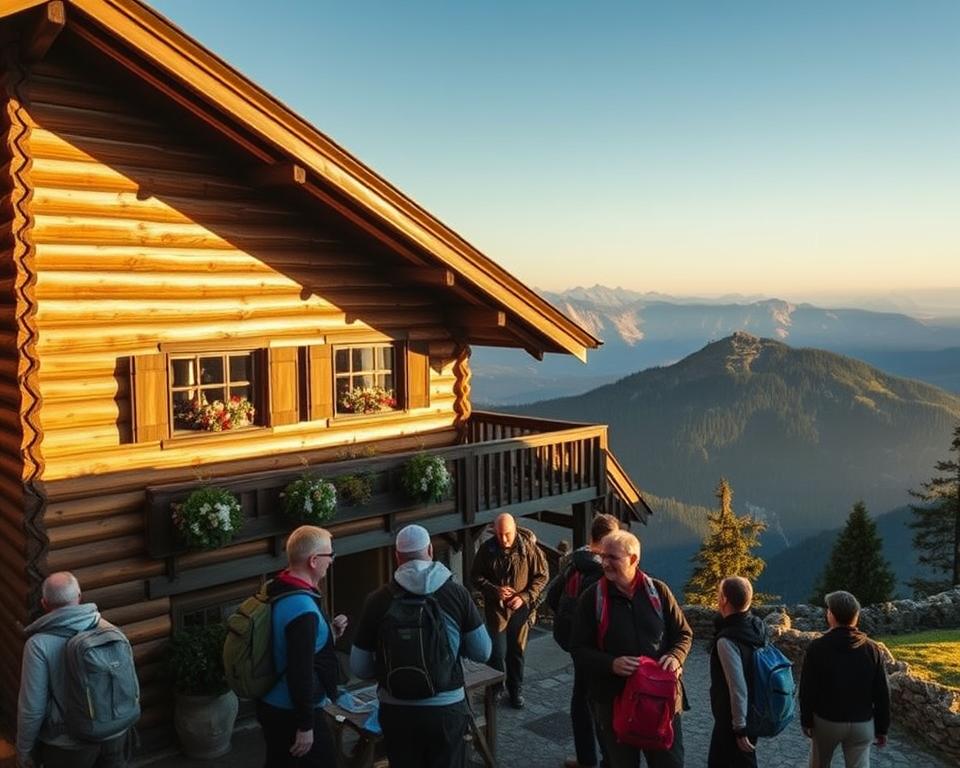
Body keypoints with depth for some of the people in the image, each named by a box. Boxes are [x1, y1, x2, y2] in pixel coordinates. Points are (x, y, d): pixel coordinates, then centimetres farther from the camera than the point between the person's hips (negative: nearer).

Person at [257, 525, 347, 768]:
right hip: (292, 713, -9)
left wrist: (328, 632, 6)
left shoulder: (279, 591, 2)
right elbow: (300, 671, -27)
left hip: (273, 705, 9)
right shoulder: (302, 608, -27)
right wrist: (305, 726, -21)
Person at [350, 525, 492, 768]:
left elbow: (359, 667, -2)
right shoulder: (457, 593, -8)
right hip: (447, 708, -1)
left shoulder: (378, 600, -8)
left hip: (396, 709, 1)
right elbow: (482, 652, -2)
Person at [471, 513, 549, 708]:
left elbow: (542, 575, -4)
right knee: (497, 651, 0)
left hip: (520, 607, 0)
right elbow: (476, 576, 0)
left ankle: (516, 690, 28)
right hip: (495, 607, 0)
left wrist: (525, 597, -14)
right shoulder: (487, 549, -9)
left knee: (516, 651, 11)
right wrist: (495, 590, -17)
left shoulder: (528, 547, -12)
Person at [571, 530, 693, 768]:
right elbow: (580, 650, -4)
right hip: (614, 702, -1)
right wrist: (611, 664, -22)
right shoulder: (591, 598, -6)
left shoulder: (658, 590, -2)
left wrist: (675, 657, -14)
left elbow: (683, 634, 7)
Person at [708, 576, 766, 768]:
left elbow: (738, 688, -28)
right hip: (753, 713, 8)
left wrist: (740, 729, -20)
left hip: (734, 719, -8)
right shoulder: (757, 626, -2)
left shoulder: (727, 640, -28)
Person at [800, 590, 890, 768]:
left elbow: (807, 690, -10)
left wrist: (806, 721, 3)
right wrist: (882, 728, 7)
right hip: (862, 723, 2)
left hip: (826, 720, -1)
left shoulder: (817, 647, -13)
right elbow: (882, 693, -2)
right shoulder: (871, 648, -6)